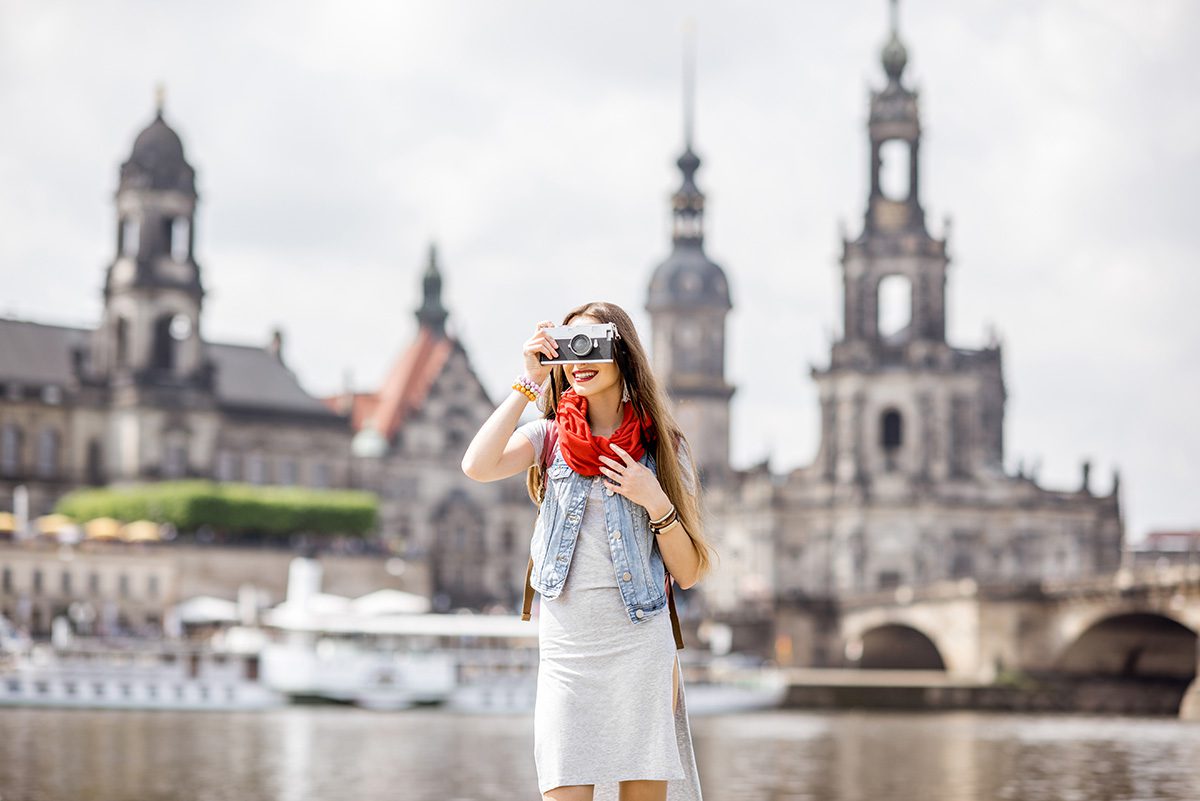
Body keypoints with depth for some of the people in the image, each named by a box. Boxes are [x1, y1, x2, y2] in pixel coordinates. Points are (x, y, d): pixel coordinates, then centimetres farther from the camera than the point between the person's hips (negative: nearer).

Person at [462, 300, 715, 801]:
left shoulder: (660, 445, 6)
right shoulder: (551, 435, 6)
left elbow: (687, 573, 5)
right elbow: (478, 467, -16)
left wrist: (656, 502, -11)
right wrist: (529, 382, -13)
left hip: (640, 648, 0)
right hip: (566, 652, 0)